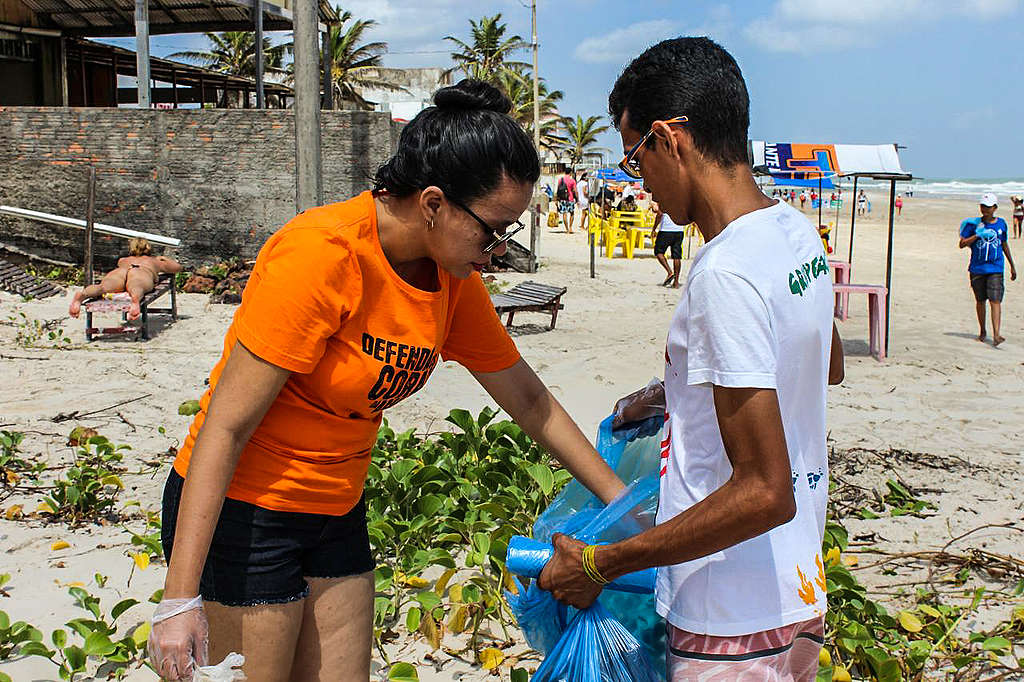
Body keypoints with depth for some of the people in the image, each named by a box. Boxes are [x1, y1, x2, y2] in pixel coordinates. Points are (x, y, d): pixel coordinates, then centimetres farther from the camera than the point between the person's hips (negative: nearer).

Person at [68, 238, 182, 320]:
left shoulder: (123, 260, 46)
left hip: (118, 271, 2)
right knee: (136, 288, -36)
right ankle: (135, 299, -73)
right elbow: (177, 267, 52)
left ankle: (81, 295, -60)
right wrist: (164, 258, 72)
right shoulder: (154, 261, 40)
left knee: (103, 287, -28)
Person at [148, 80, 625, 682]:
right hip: (242, 511, -7)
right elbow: (225, 427, -23)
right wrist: (180, 597, -24)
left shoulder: (455, 281, -2)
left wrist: (621, 500, 10)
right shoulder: (322, 255, -25)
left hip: (337, 511, 7)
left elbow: (529, 400, 10)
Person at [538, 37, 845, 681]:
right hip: (801, 591, 9)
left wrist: (601, 563, -20)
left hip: (733, 627, -9)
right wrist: (673, 394, 25)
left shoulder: (725, 273, -26)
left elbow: (765, 493, -28)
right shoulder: (797, 232, 2)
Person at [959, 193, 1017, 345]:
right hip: (977, 268, 0)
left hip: (996, 269, 0)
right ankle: (982, 331, 29)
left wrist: (1012, 266, 23)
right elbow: (962, 244, -2)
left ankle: (996, 335, -19)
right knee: (980, 300, 11)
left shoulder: (1001, 224, 6)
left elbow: (1004, 245, 18)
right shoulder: (974, 224, 0)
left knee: (995, 301, -12)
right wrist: (977, 235, -16)